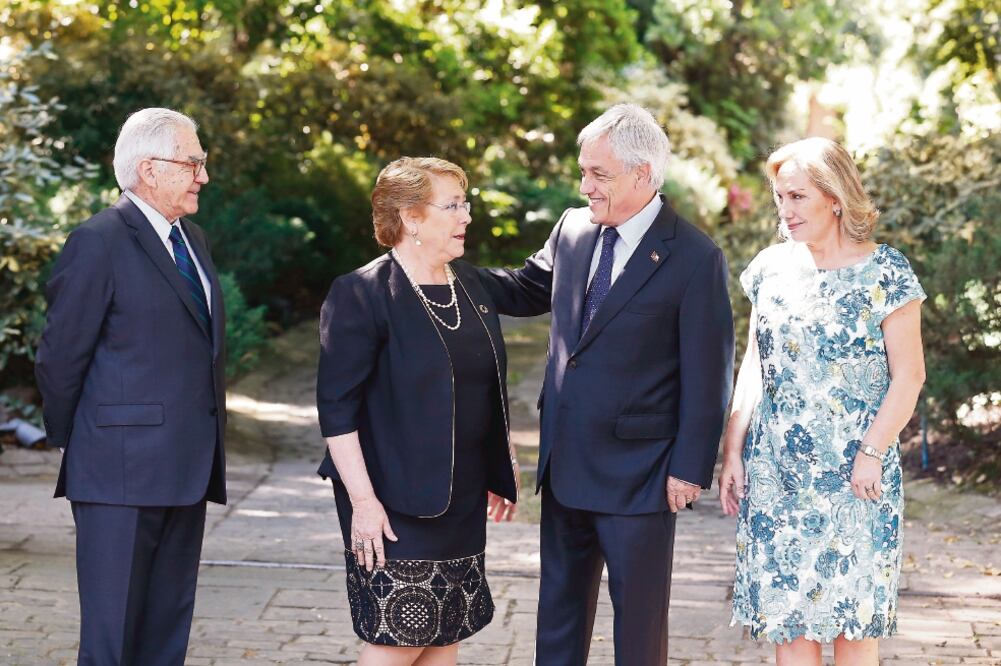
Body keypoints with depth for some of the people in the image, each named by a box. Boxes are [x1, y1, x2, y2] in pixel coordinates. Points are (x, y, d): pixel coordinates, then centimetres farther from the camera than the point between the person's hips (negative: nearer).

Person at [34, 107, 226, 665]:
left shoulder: (193, 239, 16)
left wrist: (209, 447, 17)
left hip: (186, 470, 8)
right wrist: (74, 443, 2)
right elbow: (60, 361, -7)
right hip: (122, 473, -8)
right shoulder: (99, 243, -10)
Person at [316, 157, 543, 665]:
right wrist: (362, 499, -19)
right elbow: (336, 408, -15)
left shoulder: (469, 285, 10)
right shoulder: (362, 294, -12)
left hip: (463, 499, 7)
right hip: (398, 500, -7)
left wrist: (502, 468, 18)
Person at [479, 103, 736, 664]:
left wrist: (690, 468, -13)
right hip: (566, 466, 6)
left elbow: (707, 376, -13)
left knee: (639, 617, 8)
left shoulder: (696, 259, -14)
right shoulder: (573, 229, 4)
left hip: (638, 471, -6)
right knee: (559, 608, 16)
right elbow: (524, 287, 20)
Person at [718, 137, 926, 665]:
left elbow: (908, 375, -6)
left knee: (853, 614, 4)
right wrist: (733, 451, 5)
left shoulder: (884, 272, -6)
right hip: (775, 470, 4)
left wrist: (872, 453, -14)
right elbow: (753, 364, 10)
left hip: (854, 474, -4)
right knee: (784, 606, 5)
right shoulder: (772, 266, 6)